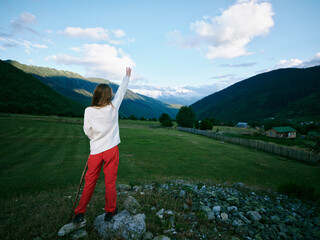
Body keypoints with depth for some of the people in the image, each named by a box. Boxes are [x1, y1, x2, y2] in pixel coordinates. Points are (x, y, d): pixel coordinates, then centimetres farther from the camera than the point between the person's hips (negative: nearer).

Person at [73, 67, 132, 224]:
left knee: (89, 182, 14)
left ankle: (79, 214, 22)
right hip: (111, 149, 0)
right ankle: (110, 211, 26)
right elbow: (121, 90, 8)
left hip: (95, 151, 1)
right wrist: (127, 76, 22)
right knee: (110, 182, 11)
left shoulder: (89, 111, -7)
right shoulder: (113, 107, -6)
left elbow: (88, 131, 0)